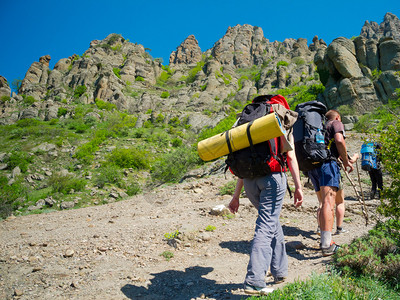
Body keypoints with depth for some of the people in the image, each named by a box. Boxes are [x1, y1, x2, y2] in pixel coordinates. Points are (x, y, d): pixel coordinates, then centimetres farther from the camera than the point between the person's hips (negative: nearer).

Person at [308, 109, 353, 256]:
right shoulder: (337, 123, 10)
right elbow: (339, 140, -10)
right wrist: (346, 161, 0)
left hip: (311, 164, 7)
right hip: (327, 163, -7)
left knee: (323, 203, 14)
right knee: (328, 203, -15)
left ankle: (324, 241, 16)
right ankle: (327, 245, -22)